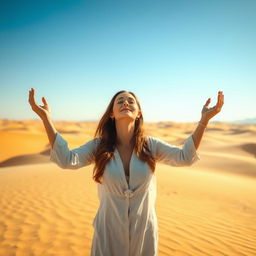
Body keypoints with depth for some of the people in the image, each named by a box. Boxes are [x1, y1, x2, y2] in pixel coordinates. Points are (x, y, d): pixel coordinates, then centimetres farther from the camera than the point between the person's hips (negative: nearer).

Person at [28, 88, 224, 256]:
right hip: (109, 231, 0)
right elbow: (67, 160, -22)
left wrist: (204, 120, -24)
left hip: (144, 231, 1)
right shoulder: (98, 146, -9)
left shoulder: (150, 145, -8)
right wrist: (46, 117, -28)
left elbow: (185, 157, -16)